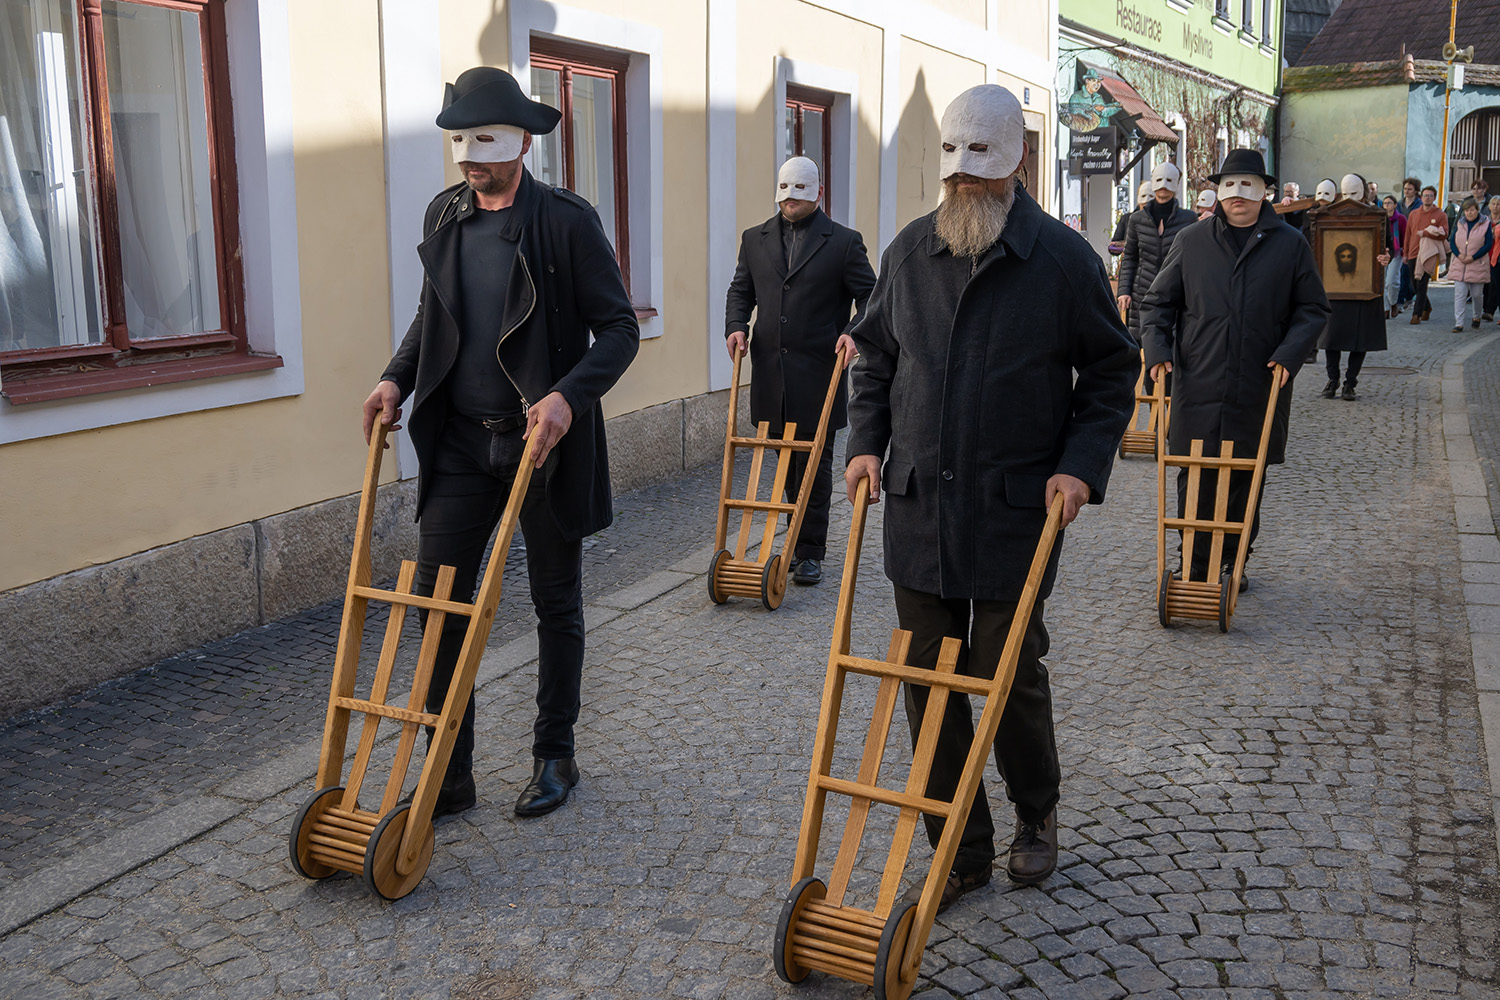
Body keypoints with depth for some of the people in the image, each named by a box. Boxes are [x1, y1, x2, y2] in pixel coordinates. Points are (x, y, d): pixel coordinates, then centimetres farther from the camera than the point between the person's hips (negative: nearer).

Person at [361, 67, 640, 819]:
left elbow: (619, 329, -11)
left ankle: (554, 758, 26)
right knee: (435, 600, 1)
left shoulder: (567, 221, -10)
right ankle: (449, 775, 13)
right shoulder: (443, 216, 6)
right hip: (460, 439, 5)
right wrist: (397, 377, 2)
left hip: (544, 439, -4)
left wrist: (568, 396, -27)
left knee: (556, 604, 9)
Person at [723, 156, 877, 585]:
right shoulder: (755, 239, 13)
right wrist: (736, 325, -1)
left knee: (814, 465, -1)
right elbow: (741, 290, 18)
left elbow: (868, 296, 3)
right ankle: (799, 541, 25)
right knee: (788, 464, 12)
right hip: (771, 371, 4)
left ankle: (810, 553, 5)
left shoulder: (843, 242, 2)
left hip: (819, 372, -4)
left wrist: (854, 332, -15)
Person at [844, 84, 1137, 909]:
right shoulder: (909, 251, 7)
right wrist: (866, 443, 4)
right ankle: (960, 850, 21)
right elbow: (875, 357, 17)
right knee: (929, 683, 7)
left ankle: (1036, 816, 32)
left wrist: (1081, 466, -8)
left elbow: (1111, 374, 3)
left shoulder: (1064, 258, -3)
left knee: (1009, 676, 3)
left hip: (1016, 510, -3)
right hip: (918, 505, 4)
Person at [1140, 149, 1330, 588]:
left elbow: (1312, 309, 9)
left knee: (1246, 479, 8)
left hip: (1258, 389, 0)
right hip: (1197, 384, 0)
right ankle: (1196, 565, 13)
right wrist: (1158, 349, -4)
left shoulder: (1290, 245, 6)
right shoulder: (1191, 242, 7)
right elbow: (1159, 302, 12)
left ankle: (1235, 562, 22)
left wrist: (1289, 354, -7)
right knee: (1196, 478, 1)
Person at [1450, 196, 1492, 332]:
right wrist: (1458, 254, -12)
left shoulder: (1485, 224, -2)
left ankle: (1477, 317, 33)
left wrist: (1473, 257, -15)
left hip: (1477, 265, -2)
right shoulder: (1460, 224, 8)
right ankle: (1459, 324, -8)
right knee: (1459, 294, -6)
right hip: (1460, 265, 2)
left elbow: (1488, 244, -6)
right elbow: (1452, 242, 6)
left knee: (1477, 294, 7)